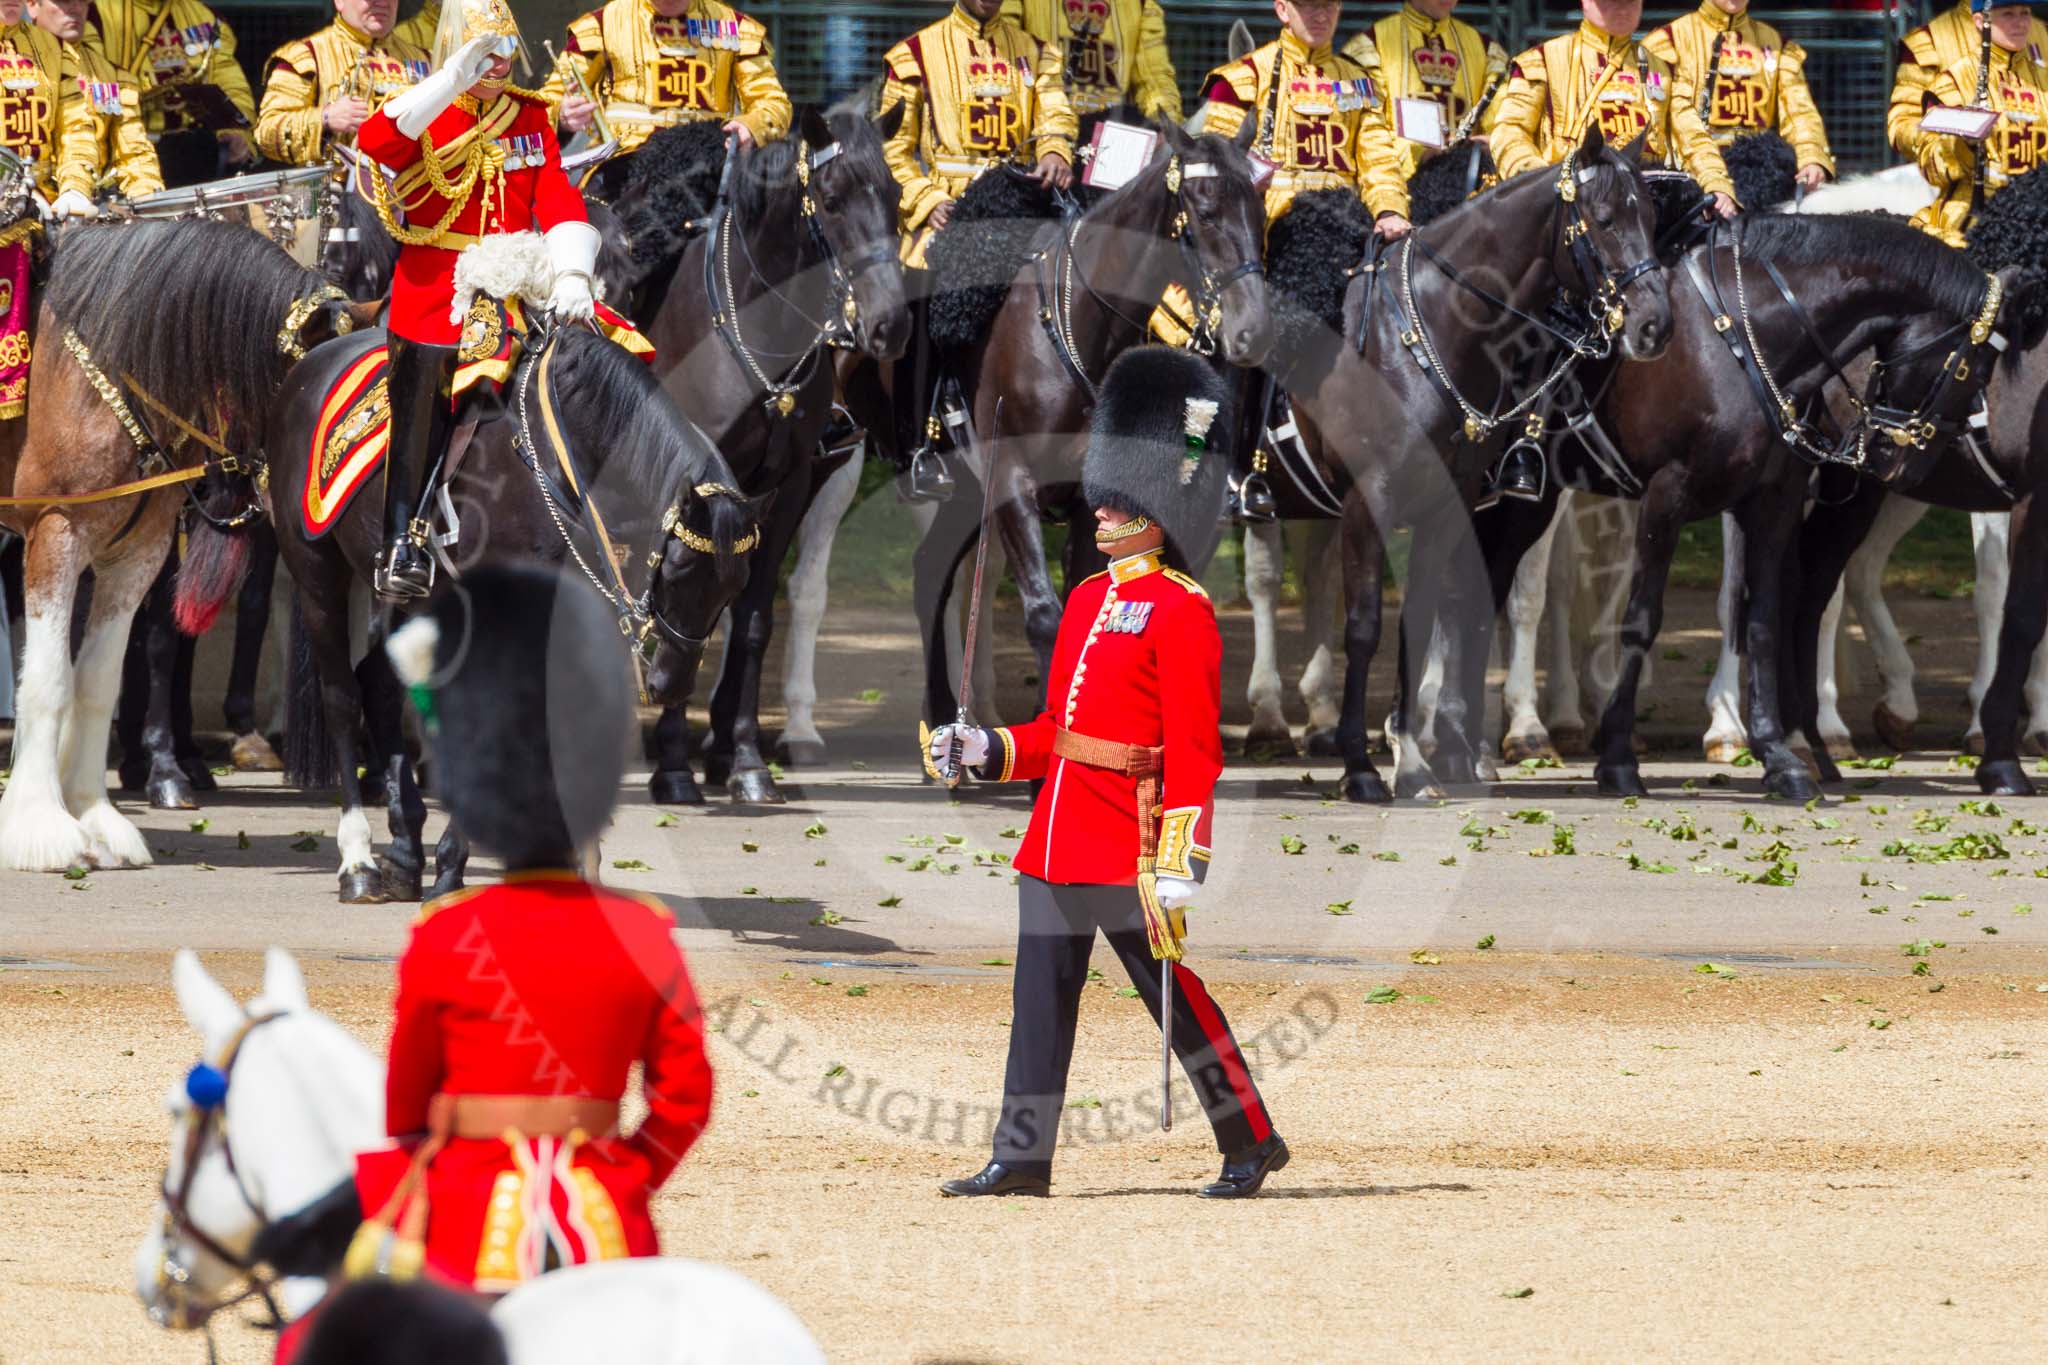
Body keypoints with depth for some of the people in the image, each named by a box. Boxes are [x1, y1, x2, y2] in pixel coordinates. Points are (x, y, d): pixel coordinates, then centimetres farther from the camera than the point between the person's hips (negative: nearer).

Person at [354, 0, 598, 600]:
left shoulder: (531, 117, 11)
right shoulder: (424, 113, -1)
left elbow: (558, 199, 2)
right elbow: (374, 142, -24)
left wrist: (571, 276, -15)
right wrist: (454, 80, -29)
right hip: (431, 298, -3)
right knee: (419, 429, 0)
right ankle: (403, 550, 7)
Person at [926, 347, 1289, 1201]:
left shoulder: (1181, 611, -10)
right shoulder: (1087, 600, 15)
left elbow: (1193, 747, -15)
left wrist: (1181, 863, -20)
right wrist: (985, 751, 7)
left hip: (1128, 843, -8)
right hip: (1056, 841, 8)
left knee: (1174, 996, -1)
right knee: (1041, 1000, 6)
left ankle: (1252, 1144, 10)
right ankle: (1022, 1159, 8)